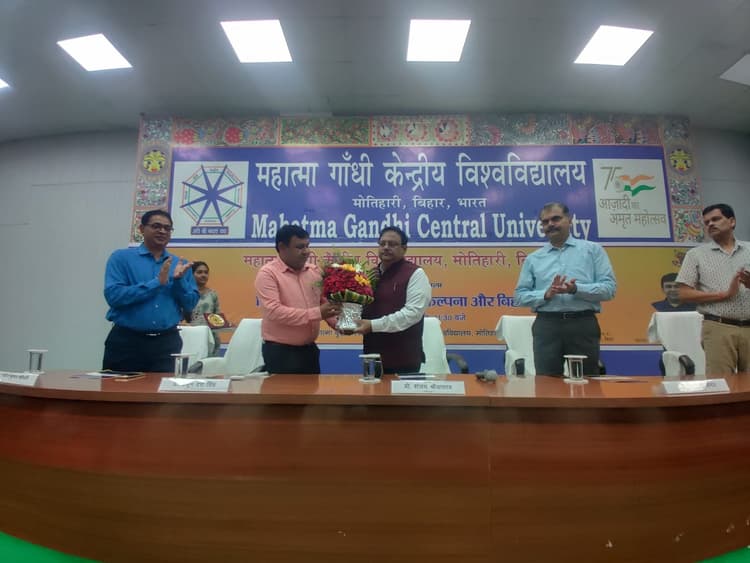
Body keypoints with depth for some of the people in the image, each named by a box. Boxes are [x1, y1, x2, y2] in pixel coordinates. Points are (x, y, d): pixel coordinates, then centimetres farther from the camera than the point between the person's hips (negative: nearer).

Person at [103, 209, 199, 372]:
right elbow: (113, 296, -13)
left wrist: (179, 280, -10)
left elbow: (190, 305, 6)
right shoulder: (121, 257, 0)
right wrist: (157, 283, -15)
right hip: (126, 340, -2)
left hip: (167, 343, 2)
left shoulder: (180, 264, 9)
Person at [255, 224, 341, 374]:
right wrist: (317, 313, -26)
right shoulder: (267, 273, -11)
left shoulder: (315, 271, 7)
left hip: (309, 349, 6)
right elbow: (274, 311, -22)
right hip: (280, 351, -6)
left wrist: (338, 323, -6)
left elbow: (325, 302, 14)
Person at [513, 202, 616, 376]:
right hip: (546, 326, 1)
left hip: (583, 325, -1)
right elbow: (520, 296, 8)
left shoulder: (593, 250, 8)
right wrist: (546, 294, -11)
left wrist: (576, 289, -17)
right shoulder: (533, 259, 12)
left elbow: (609, 287, 0)